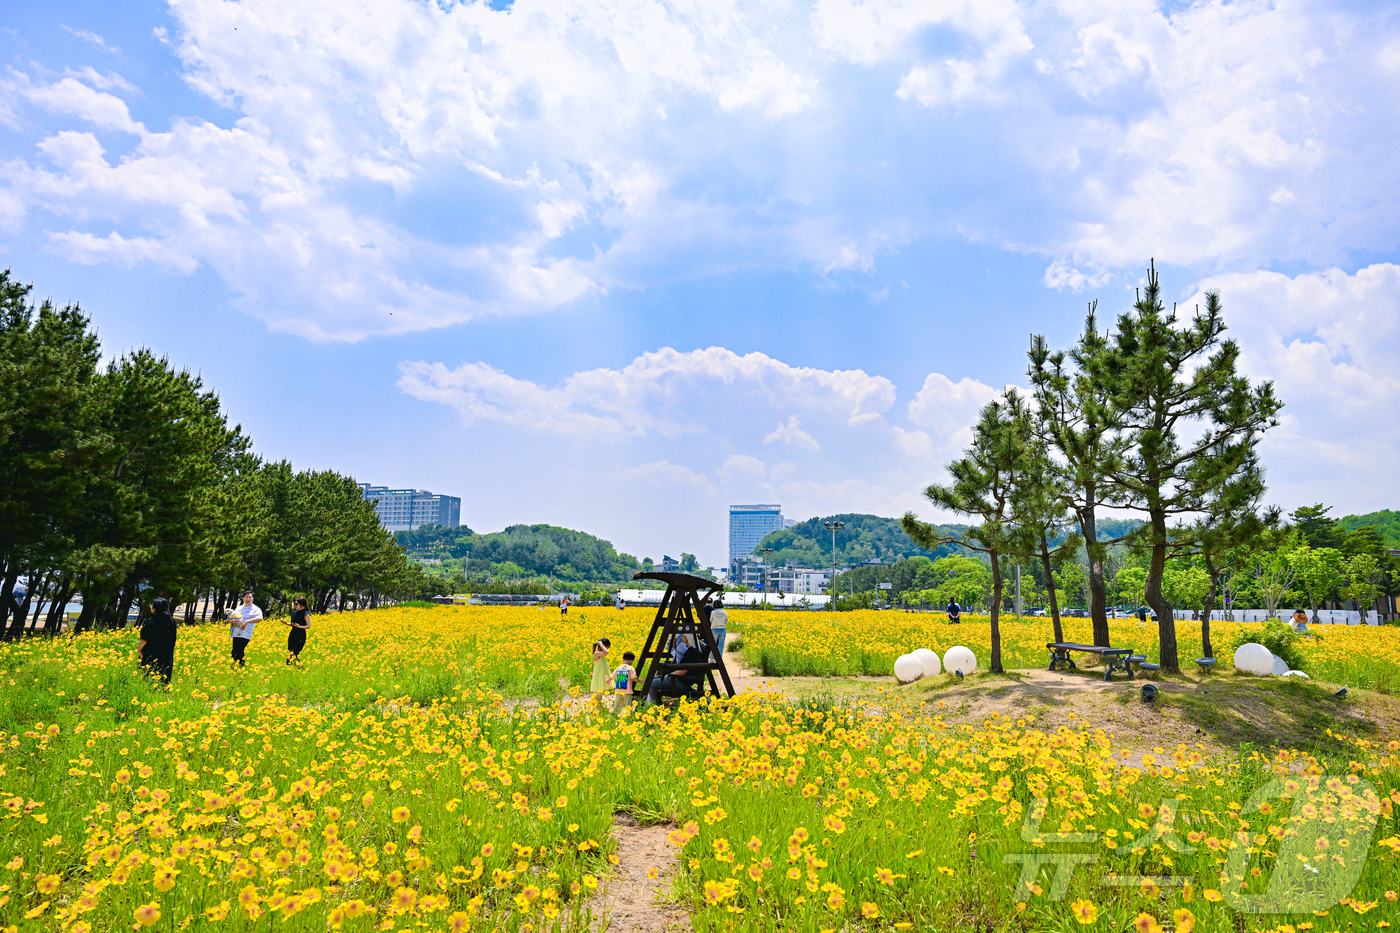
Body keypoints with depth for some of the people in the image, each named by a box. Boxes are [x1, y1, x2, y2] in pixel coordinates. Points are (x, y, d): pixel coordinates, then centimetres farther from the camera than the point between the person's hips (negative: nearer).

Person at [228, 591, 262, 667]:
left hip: (245, 635, -6)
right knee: (234, 654, 7)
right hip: (235, 634, 6)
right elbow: (229, 620, 20)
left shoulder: (255, 609, 1)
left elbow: (260, 618, -19)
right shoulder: (238, 608, 19)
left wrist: (247, 622, -29)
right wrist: (232, 621, -5)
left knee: (237, 653, -16)